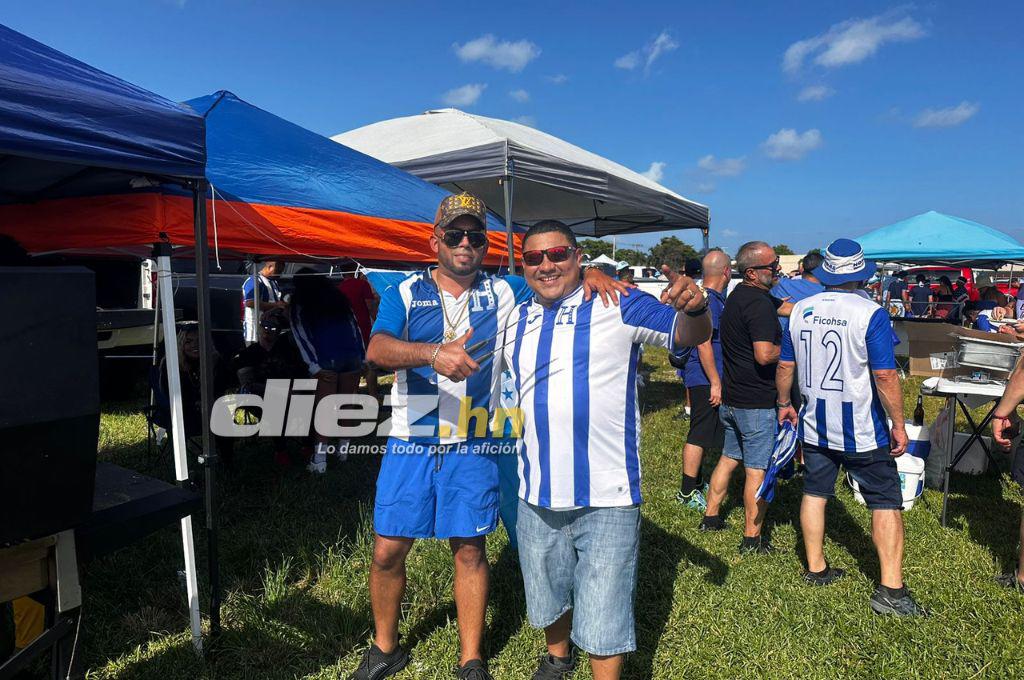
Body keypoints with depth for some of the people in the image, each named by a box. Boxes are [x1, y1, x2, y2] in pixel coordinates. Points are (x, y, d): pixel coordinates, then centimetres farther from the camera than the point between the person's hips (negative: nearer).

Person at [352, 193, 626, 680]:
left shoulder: (504, 293, 5)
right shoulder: (404, 294, 0)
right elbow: (377, 350, -17)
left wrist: (588, 274, -16)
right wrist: (434, 353, -35)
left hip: (474, 449, 1)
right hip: (411, 444, 0)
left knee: (470, 551, 9)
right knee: (388, 551, 6)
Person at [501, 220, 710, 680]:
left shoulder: (616, 304, -8)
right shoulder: (514, 321, 7)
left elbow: (690, 335, -13)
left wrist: (695, 307, -33)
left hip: (606, 499, -5)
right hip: (538, 496, 5)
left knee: (603, 622, 5)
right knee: (547, 599, 26)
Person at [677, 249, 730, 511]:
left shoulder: (713, 298, 13)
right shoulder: (709, 301, -19)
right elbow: (704, 344, -24)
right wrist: (715, 383, -22)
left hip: (703, 378, 11)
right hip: (705, 379, -11)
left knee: (702, 432, 19)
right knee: (699, 434, -4)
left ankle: (695, 483, 32)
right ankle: (687, 492, 4)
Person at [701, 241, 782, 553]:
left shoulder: (737, 296, 11)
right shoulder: (760, 304, -20)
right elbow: (764, 355, -28)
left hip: (731, 398, 9)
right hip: (757, 402, -9)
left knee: (729, 458, 21)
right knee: (758, 470, 1)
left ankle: (710, 516, 32)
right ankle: (752, 539, 10)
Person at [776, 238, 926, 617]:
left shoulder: (801, 310, 0)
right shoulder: (870, 315, -15)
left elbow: (785, 365, 7)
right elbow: (885, 376, -17)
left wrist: (784, 404, 21)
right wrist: (898, 425, -8)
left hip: (814, 425, 5)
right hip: (861, 429, -5)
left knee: (815, 493, 16)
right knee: (886, 503, 5)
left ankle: (815, 569, 26)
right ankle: (891, 589, 5)